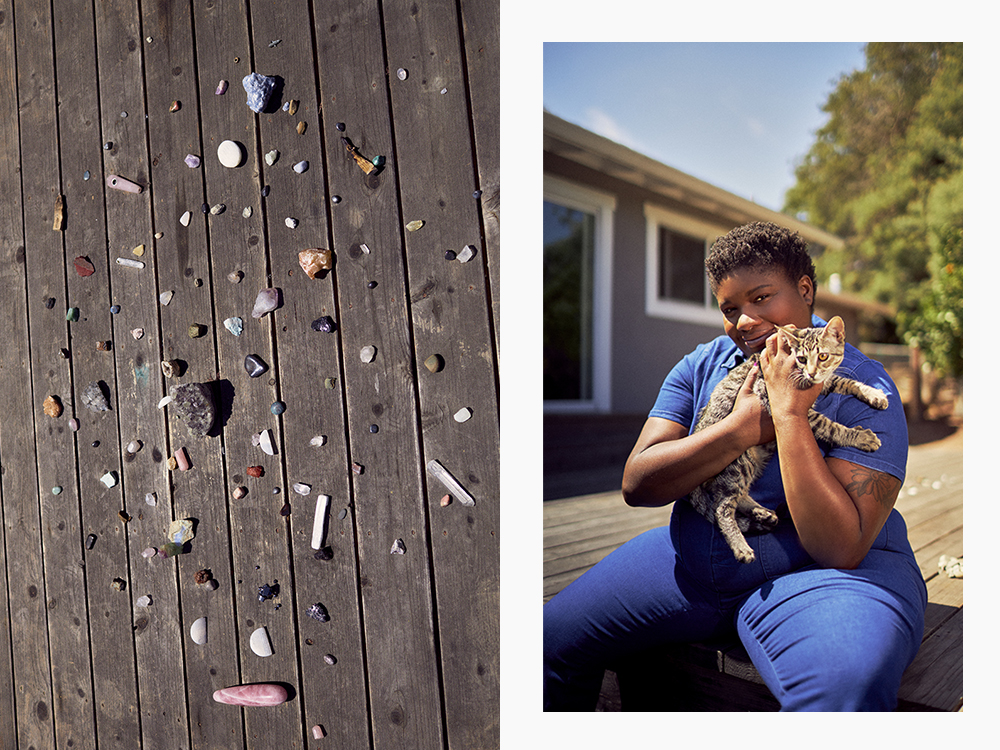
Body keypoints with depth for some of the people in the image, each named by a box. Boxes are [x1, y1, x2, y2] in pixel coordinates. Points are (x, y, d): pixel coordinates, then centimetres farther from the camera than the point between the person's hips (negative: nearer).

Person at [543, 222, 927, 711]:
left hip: (815, 572, -4)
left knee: (842, 693, -38)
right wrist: (744, 428, -16)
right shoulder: (703, 366, 3)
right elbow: (636, 483, -7)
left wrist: (789, 414, -24)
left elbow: (842, 548, -22)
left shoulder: (864, 390, -11)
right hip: (693, 560, 5)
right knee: (553, 637, 0)